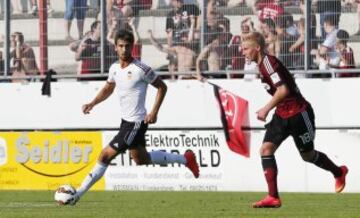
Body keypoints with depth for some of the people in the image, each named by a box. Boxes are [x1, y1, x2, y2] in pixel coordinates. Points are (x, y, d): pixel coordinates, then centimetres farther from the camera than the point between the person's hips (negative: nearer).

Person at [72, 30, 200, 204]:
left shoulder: (140, 69, -17)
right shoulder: (115, 68, 4)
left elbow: (162, 87, -8)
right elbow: (108, 88, 21)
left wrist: (154, 112, -15)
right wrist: (92, 103, 6)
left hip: (136, 122, -9)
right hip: (126, 121, 9)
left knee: (106, 155, -11)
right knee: (142, 160, 24)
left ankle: (78, 194, -5)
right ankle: (186, 159, 38)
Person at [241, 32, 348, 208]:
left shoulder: (268, 62, -21)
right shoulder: (263, 64, 8)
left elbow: (283, 90, -30)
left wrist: (266, 109, -25)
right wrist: (268, 110, 19)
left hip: (298, 113, -9)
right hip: (282, 115, 9)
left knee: (307, 155, 8)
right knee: (266, 149, -9)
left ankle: (339, 172, 37)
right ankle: (273, 197, -12)